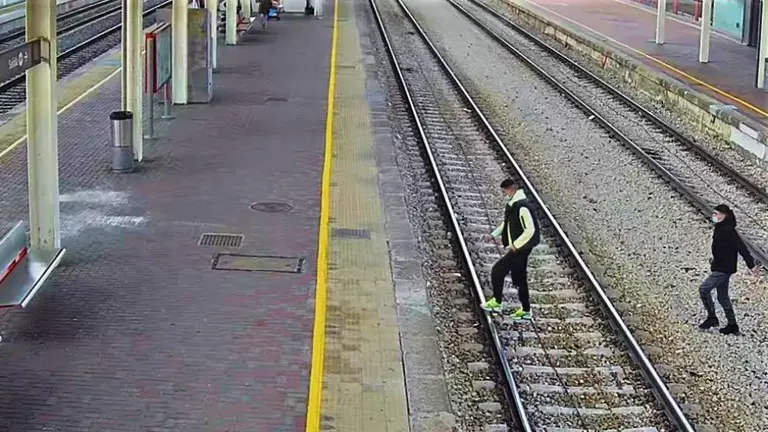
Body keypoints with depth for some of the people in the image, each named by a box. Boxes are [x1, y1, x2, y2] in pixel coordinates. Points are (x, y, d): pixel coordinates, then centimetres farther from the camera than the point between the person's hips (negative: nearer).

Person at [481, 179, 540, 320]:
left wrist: (515, 245, -23)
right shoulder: (511, 205, 9)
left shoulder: (522, 207, -22)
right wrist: (494, 235, 12)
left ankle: (497, 302, 4)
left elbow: (530, 230, -25)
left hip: (520, 249, -10)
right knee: (519, 278, 14)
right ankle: (526, 311, 22)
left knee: (497, 271, -8)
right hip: (516, 248, 10)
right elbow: (507, 223, 23)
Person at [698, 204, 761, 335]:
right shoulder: (720, 229, 9)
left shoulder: (728, 231, -20)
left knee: (704, 289, -11)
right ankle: (732, 325, 20)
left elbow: (741, 248, -24)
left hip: (724, 269, -10)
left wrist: (751, 265, -27)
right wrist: (715, 259, 21)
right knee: (723, 297, 14)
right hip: (720, 268, 10)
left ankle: (712, 317, -2)